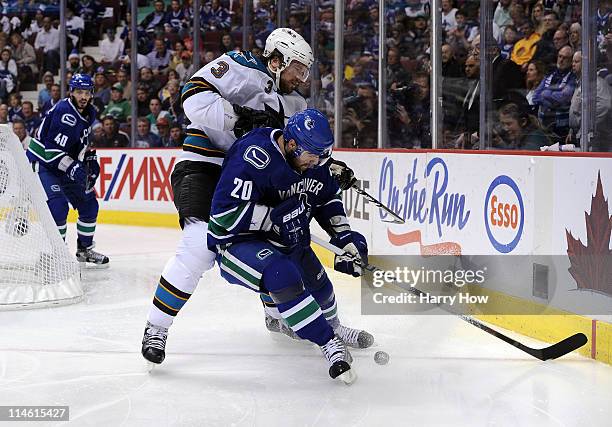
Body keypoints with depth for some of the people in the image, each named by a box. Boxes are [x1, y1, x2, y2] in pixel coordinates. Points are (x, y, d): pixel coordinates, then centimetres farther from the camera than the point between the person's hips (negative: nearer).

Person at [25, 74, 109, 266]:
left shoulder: (88, 113, 3)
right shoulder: (64, 112, -25)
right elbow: (52, 150, -29)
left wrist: (91, 159, 5)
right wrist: (73, 169, -33)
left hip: (64, 164, 9)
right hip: (42, 162, -9)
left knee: (89, 204, 9)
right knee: (58, 205, -24)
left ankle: (84, 249, 25)